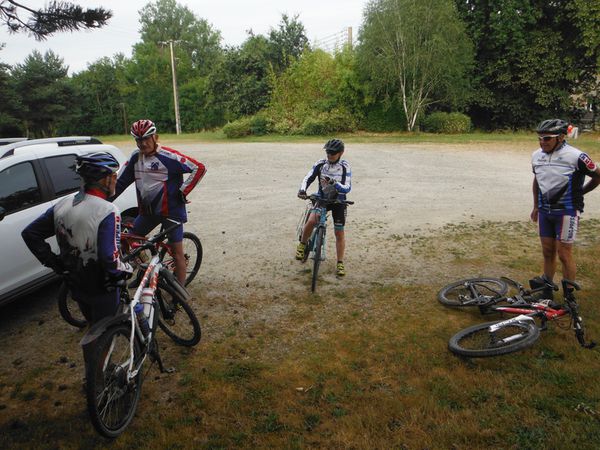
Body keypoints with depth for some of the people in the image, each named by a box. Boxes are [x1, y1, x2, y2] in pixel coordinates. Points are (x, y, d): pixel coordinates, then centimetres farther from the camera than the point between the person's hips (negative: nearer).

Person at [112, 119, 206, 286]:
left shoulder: (168, 156, -16)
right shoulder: (136, 157, 4)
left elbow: (199, 168, -17)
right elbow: (121, 181, 11)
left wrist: (183, 191, -15)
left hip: (171, 210, -7)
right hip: (147, 210, 7)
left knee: (177, 251, -3)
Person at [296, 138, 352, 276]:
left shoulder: (345, 167, -17)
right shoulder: (320, 164, -13)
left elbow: (347, 188, -23)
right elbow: (308, 178, -14)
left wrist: (334, 183, -41)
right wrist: (302, 189, -34)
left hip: (338, 201, 0)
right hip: (321, 198, 1)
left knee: (339, 233, 2)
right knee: (311, 221, -25)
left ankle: (340, 263, 17)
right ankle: (302, 244, 4)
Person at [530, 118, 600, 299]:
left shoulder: (575, 156, -15)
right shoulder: (536, 156, 3)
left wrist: (579, 193, 4)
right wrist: (536, 206, 19)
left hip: (566, 211, -5)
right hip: (545, 211, 5)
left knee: (564, 254, -2)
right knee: (548, 252, 11)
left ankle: (569, 296, 10)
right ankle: (547, 290, 21)